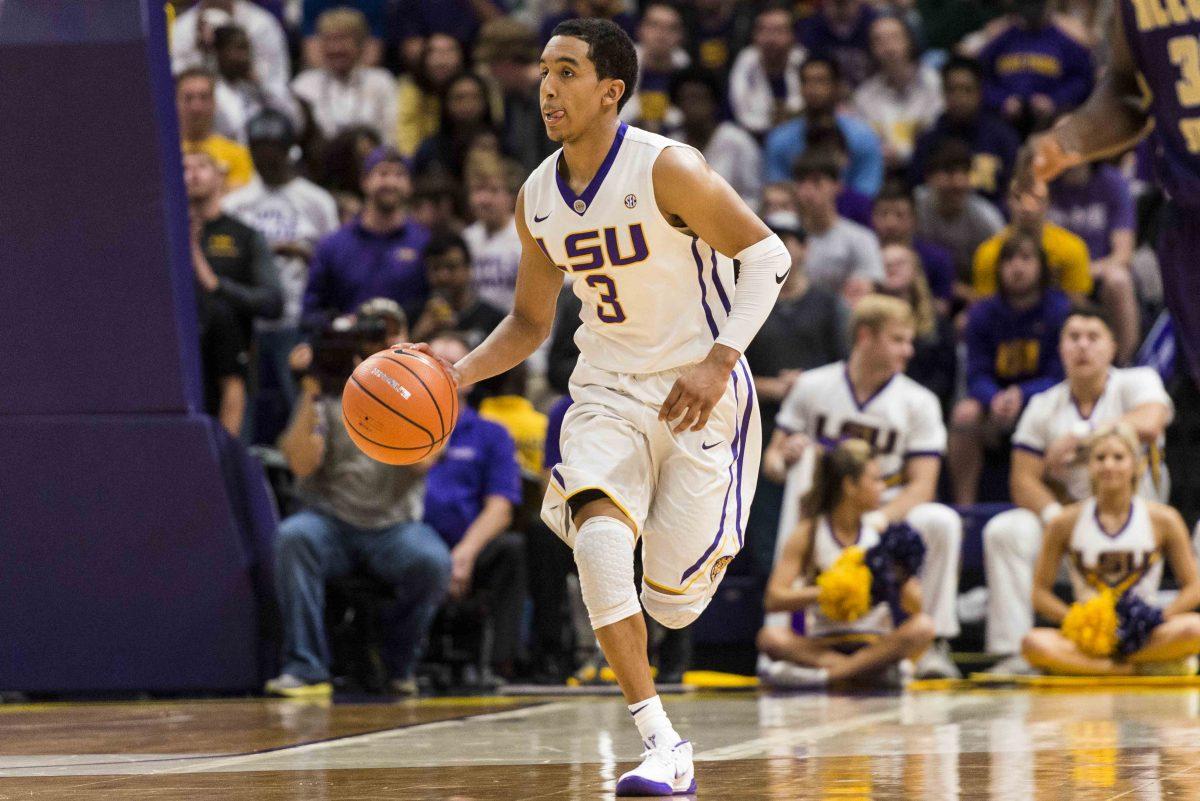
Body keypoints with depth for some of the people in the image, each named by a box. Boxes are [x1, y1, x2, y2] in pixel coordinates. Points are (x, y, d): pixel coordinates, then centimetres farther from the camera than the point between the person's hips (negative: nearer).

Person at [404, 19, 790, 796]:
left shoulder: (666, 169, -16)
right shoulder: (537, 200, 3)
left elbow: (766, 254, -15)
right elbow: (530, 322, 14)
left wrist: (718, 362, -27)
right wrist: (457, 373, -4)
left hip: (698, 389, -4)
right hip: (607, 388, 4)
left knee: (673, 601, -4)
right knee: (598, 535, -26)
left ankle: (710, 549, 38)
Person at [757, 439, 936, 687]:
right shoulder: (808, 534, 0)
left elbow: (915, 607, 1)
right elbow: (774, 599, -8)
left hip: (874, 644, 2)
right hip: (822, 645, -2)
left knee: (923, 627, -28)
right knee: (770, 637, -29)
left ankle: (822, 674, -34)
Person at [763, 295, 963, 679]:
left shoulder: (919, 402, 0)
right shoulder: (811, 388, 3)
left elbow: (922, 485, -7)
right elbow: (773, 457, 5)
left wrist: (879, 520, -26)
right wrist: (784, 459, -22)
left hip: (890, 516, 0)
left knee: (943, 521, -29)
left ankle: (933, 644, -22)